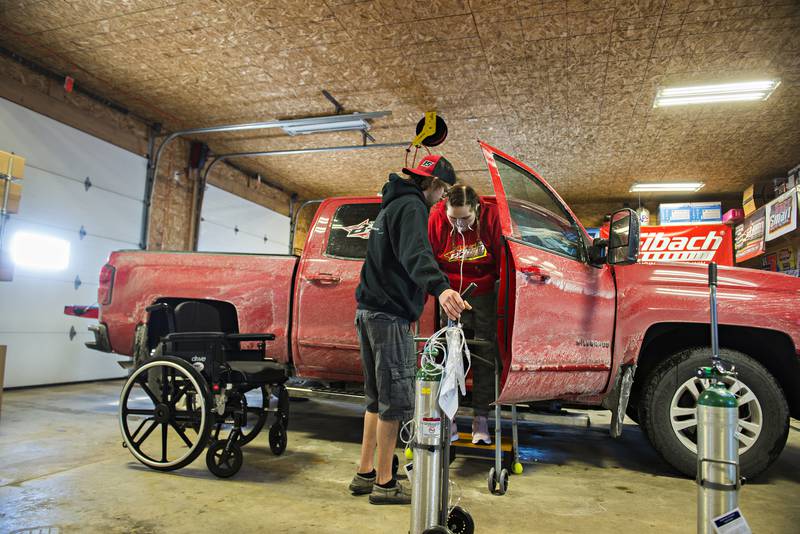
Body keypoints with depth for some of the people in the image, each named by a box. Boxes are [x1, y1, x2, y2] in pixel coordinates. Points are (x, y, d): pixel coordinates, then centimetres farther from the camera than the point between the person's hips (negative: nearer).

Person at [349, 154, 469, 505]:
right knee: (395, 400, -3)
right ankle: (384, 484, 6)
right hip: (390, 316, -10)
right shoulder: (411, 206, -9)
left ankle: (365, 474, 23)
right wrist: (441, 287, -48)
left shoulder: (391, 206, 23)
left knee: (377, 397, 16)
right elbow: (415, 252, -30)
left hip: (369, 311, 10)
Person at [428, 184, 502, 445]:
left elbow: (502, 259, -6)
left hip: (485, 294, 1)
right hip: (451, 296, 0)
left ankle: (481, 419, 17)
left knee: (485, 357, 4)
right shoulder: (436, 218, -14)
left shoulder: (491, 216, -14)